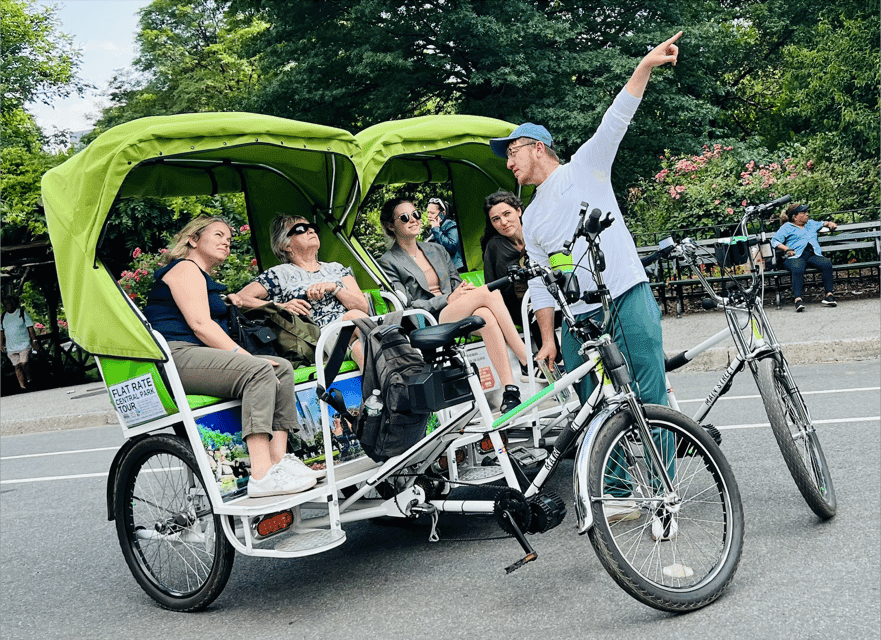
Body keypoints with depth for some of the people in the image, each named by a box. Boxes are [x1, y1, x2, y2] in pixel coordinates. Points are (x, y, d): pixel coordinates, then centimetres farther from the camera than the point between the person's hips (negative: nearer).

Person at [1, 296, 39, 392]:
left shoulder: (23, 313, -1)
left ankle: (29, 379, 9)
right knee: (17, 366, 0)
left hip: (24, 344, -3)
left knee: (24, 363, -15)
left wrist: (34, 340, -7)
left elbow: (30, 328, -1)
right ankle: (22, 386, 3)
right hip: (11, 347, 4)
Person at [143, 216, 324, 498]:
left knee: (282, 367, -1)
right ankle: (261, 475, -39)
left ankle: (278, 459, -14)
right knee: (259, 370, -29)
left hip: (200, 356, 10)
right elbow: (200, 325, -13)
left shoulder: (203, 278, 32)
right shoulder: (185, 269, 1)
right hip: (175, 358, -10)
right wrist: (246, 356, -17)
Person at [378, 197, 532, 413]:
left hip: (458, 317, 5)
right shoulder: (389, 262, 5)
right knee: (488, 292, -28)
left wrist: (467, 290, -3)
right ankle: (528, 362, -31)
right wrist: (448, 299, -12)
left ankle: (510, 390, -40)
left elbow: (458, 285, 23)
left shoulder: (437, 250, 24)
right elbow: (405, 307, -5)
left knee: (485, 315, -34)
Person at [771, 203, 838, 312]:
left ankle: (829, 295, -27)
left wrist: (829, 223, 30)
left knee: (827, 264, -30)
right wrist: (786, 249, -9)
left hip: (813, 254, 4)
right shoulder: (787, 227, 15)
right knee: (798, 269, -40)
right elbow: (775, 241, 6)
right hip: (796, 257, -4)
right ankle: (798, 299, -47)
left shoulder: (810, 223, 33)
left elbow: (822, 224, 53)